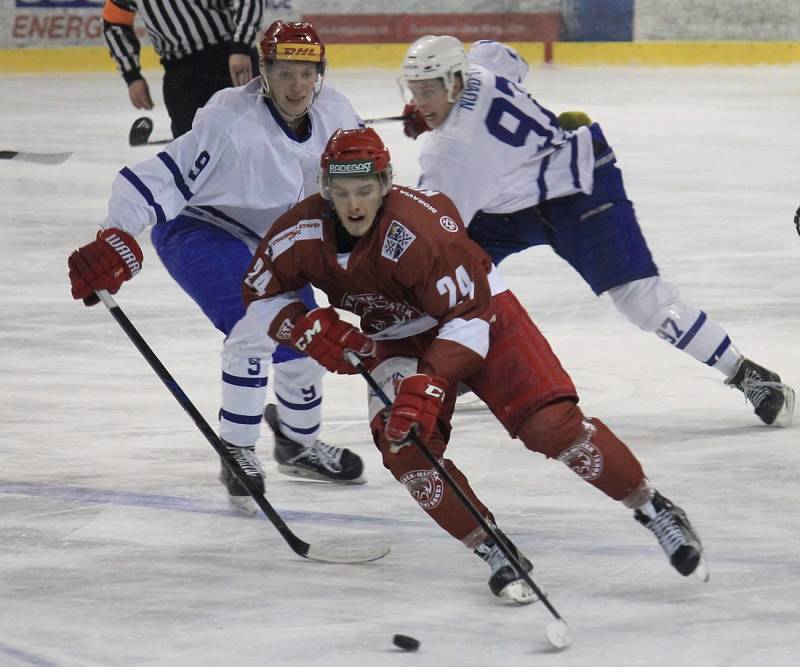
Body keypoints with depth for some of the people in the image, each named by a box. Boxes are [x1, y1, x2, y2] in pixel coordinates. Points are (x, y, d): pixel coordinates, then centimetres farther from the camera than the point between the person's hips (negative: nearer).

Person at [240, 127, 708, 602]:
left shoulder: (420, 227, -35)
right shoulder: (302, 233, -19)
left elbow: (468, 315, -31)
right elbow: (262, 293, -2)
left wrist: (429, 383, -40)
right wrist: (310, 330, -19)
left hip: (476, 306, -5)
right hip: (399, 337, 5)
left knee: (552, 425, -18)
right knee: (404, 445, -20)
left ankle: (654, 509, -1)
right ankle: (494, 554, -8)